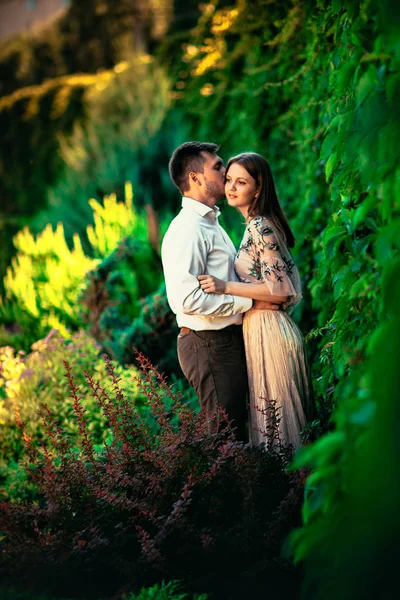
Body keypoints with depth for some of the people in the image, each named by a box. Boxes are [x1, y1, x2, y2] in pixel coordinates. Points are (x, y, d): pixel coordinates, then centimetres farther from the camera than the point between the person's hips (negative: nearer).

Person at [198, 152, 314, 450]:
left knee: (275, 419, -3)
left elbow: (281, 289, -19)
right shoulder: (258, 225, 14)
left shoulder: (260, 228, -15)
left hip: (267, 333, -10)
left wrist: (225, 286, -19)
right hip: (263, 328, 10)